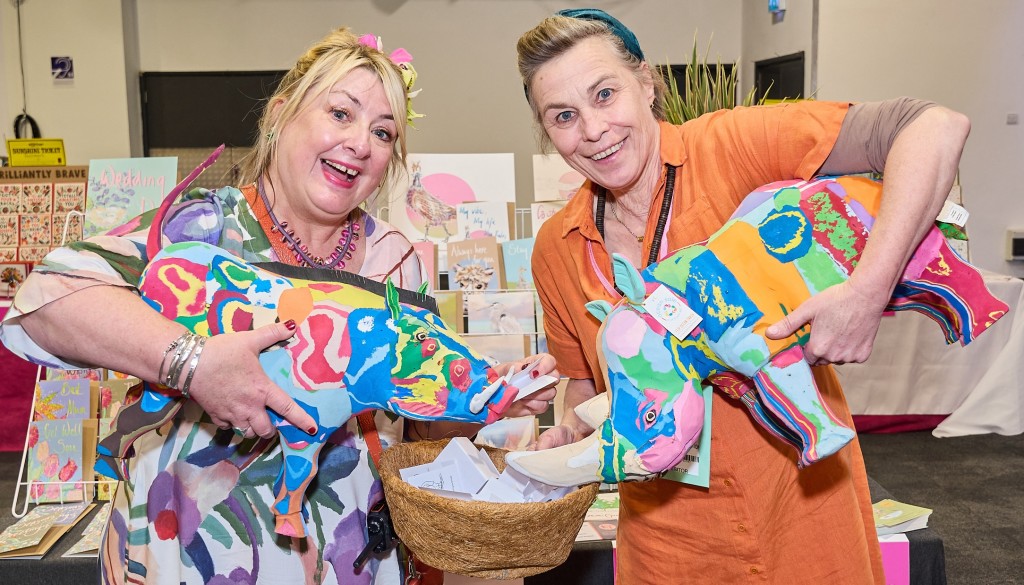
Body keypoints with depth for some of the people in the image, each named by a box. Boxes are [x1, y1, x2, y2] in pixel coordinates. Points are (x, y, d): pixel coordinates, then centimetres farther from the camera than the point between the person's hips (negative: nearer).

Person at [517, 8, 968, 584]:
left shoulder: (729, 147, -17)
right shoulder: (556, 251, -2)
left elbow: (935, 126, -24)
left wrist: (868, 290, -33)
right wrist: (570, 432, -9)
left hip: (797, 491, -3)